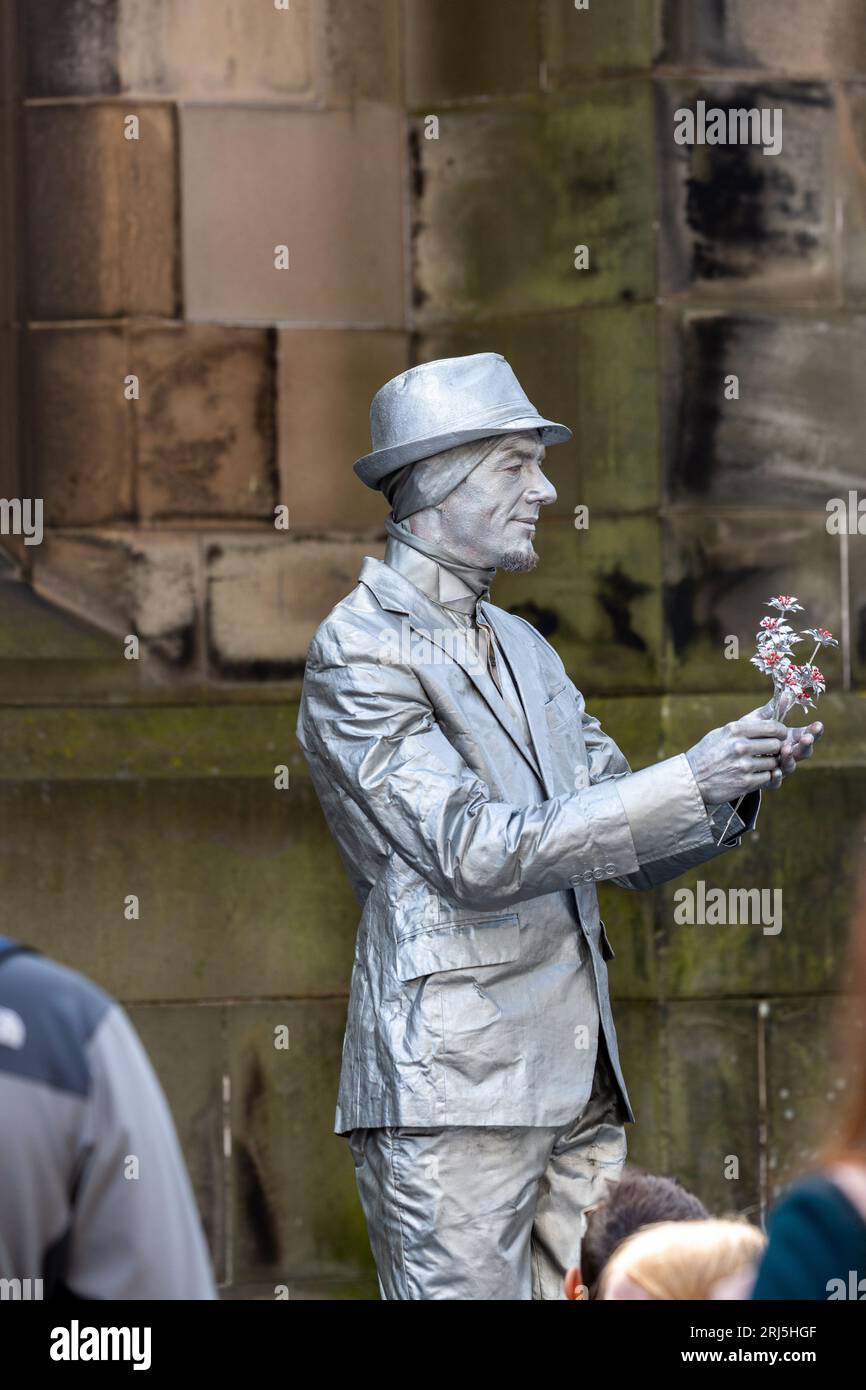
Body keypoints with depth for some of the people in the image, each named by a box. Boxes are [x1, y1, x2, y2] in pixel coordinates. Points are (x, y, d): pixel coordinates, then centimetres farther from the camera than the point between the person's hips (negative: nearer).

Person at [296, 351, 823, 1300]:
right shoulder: (358, 652, -6)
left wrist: (738, 783, -2)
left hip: (580, 1083, 8)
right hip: (449, 1091, -8)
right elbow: (475, 854, -17)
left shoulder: (524, 650, 20)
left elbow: (632, 853, 19)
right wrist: (687, 781, -18)